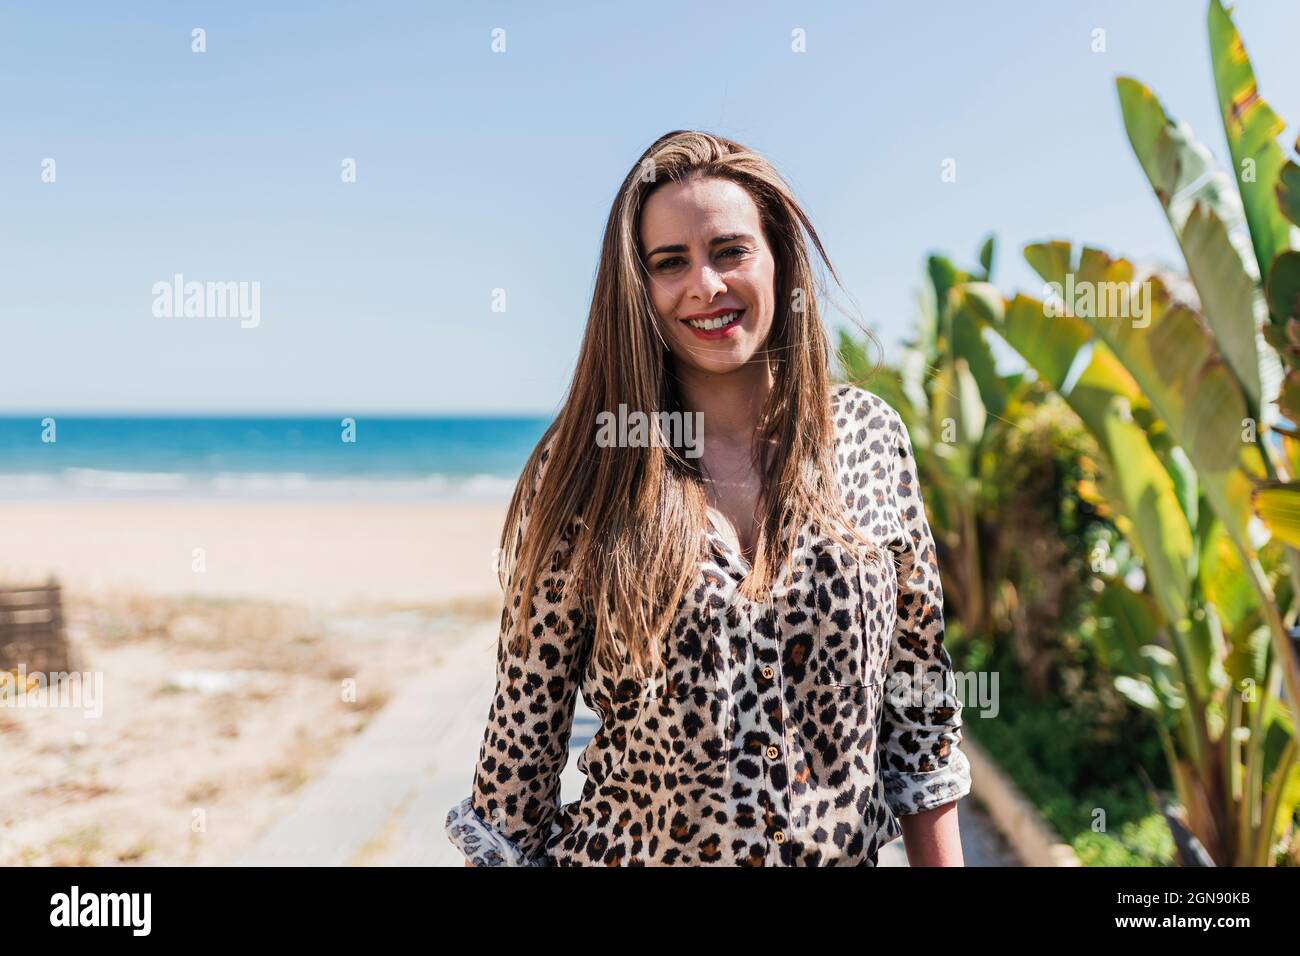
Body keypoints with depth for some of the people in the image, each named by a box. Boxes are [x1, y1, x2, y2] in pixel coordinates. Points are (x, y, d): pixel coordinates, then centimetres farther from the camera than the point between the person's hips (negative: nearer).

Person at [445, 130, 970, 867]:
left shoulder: (870, 437, -4)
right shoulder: (580, 471, -11)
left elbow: (920, 692, 0)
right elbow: (526, 722, -6)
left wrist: (943, 859, 0)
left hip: (841, 851, 3)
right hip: (629, 849, -2)